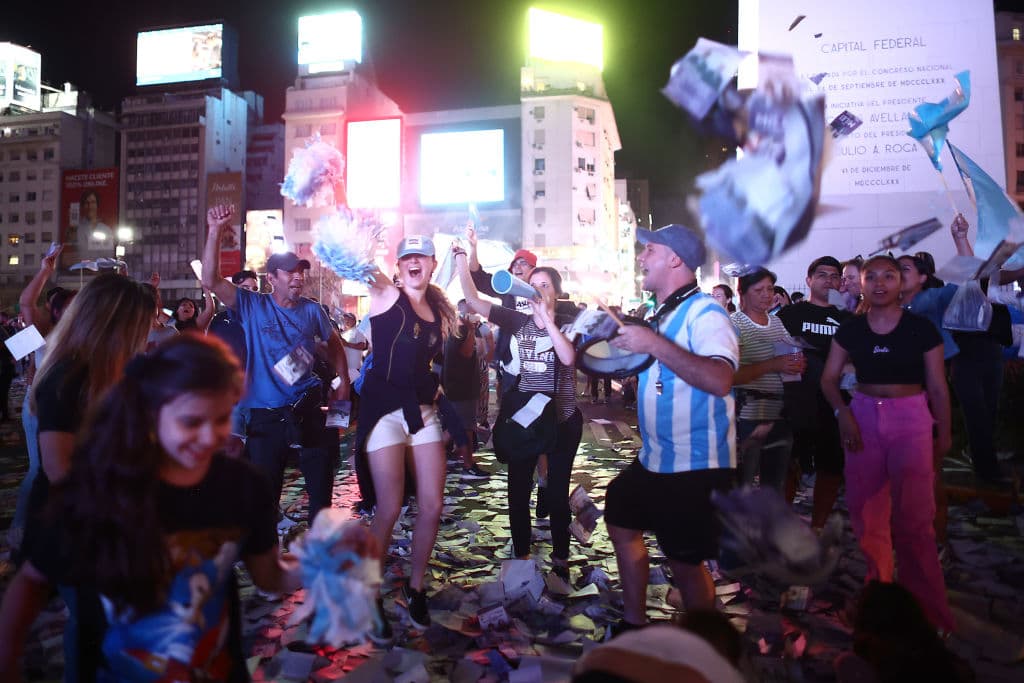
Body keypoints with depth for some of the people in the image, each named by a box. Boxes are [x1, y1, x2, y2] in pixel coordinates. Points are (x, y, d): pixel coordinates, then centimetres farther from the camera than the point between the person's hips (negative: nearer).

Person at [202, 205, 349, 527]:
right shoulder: (253, 306, -3)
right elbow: (211, 281, -16)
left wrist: (343, 381, 12)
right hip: (266, 415, -2)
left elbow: (333, 344, 19)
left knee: (322, 484, 10)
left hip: (307, 410, 2)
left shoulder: (312, 310, 3)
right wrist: (215, 232, -24)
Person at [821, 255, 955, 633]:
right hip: (863, 416, 3)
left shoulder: (921, 328, -5)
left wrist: (944, 434, 3)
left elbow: (937, 388, 0)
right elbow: (829, 379, 3)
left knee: (913, 518, -2)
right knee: (866, 513, 9)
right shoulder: (849, 329, 1)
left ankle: (928, 609, 14)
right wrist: (842, 412, -13)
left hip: (911, 419, -3)